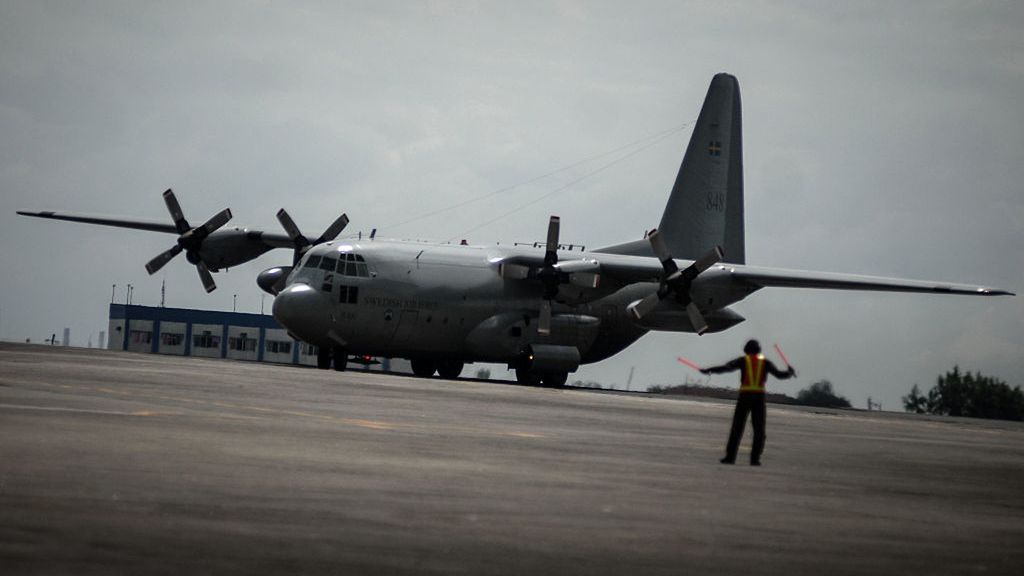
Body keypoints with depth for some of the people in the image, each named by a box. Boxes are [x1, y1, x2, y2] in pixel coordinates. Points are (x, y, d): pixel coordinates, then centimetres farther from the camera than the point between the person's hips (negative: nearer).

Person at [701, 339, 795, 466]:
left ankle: (730, 456, -4)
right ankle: (755, 458, -2)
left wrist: (707, 370, -6)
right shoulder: (765, 362, 9)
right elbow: (779, 374, 6)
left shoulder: (743, 360, 5)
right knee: (759, 430, 7)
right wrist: (790, 373, 26)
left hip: (744, 395, -1)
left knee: (737, 428, 2)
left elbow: (726, 367, -8)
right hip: (759, 396, 1)